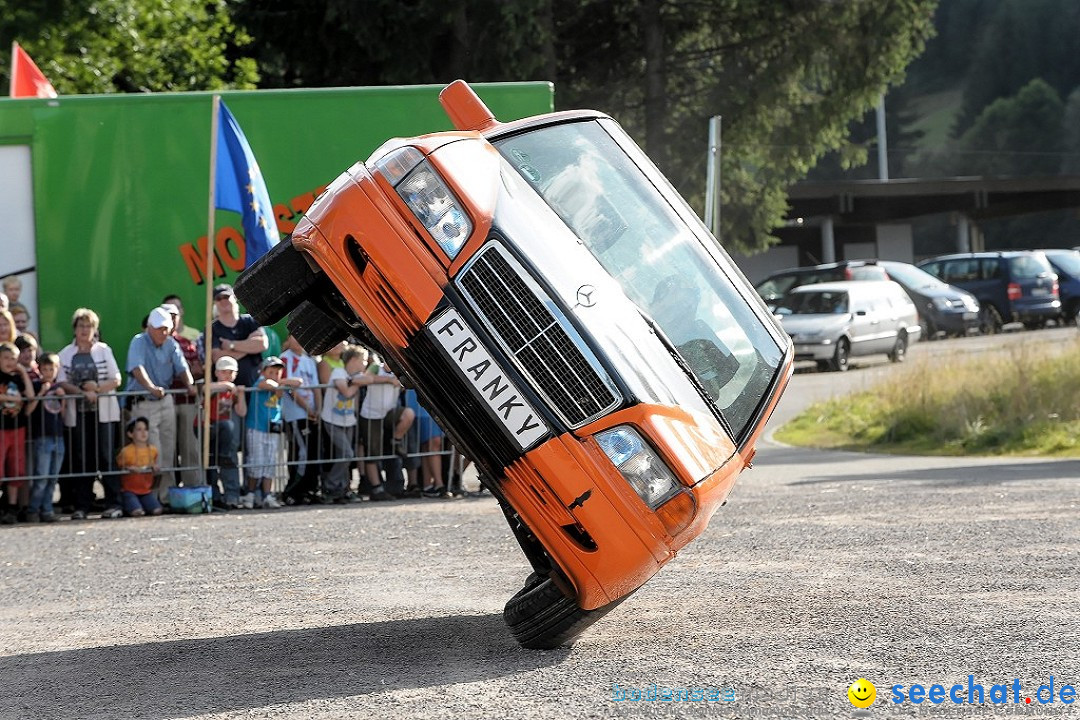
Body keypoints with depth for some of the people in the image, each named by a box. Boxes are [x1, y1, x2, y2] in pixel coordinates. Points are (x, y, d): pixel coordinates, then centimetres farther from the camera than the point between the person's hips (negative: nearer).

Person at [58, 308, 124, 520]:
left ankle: (113, 504, -4)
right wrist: (83, 392, -15)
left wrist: (98, 388, -13)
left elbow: (116, 380, 4)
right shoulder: (66, 354, 9)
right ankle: (81, 505, 5)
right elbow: (62, 382, 0)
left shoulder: (104, 350, 8)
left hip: (104, 411, -1)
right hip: (77, 412, 1)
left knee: (106, 457, -5)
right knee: (80, 459, 0)